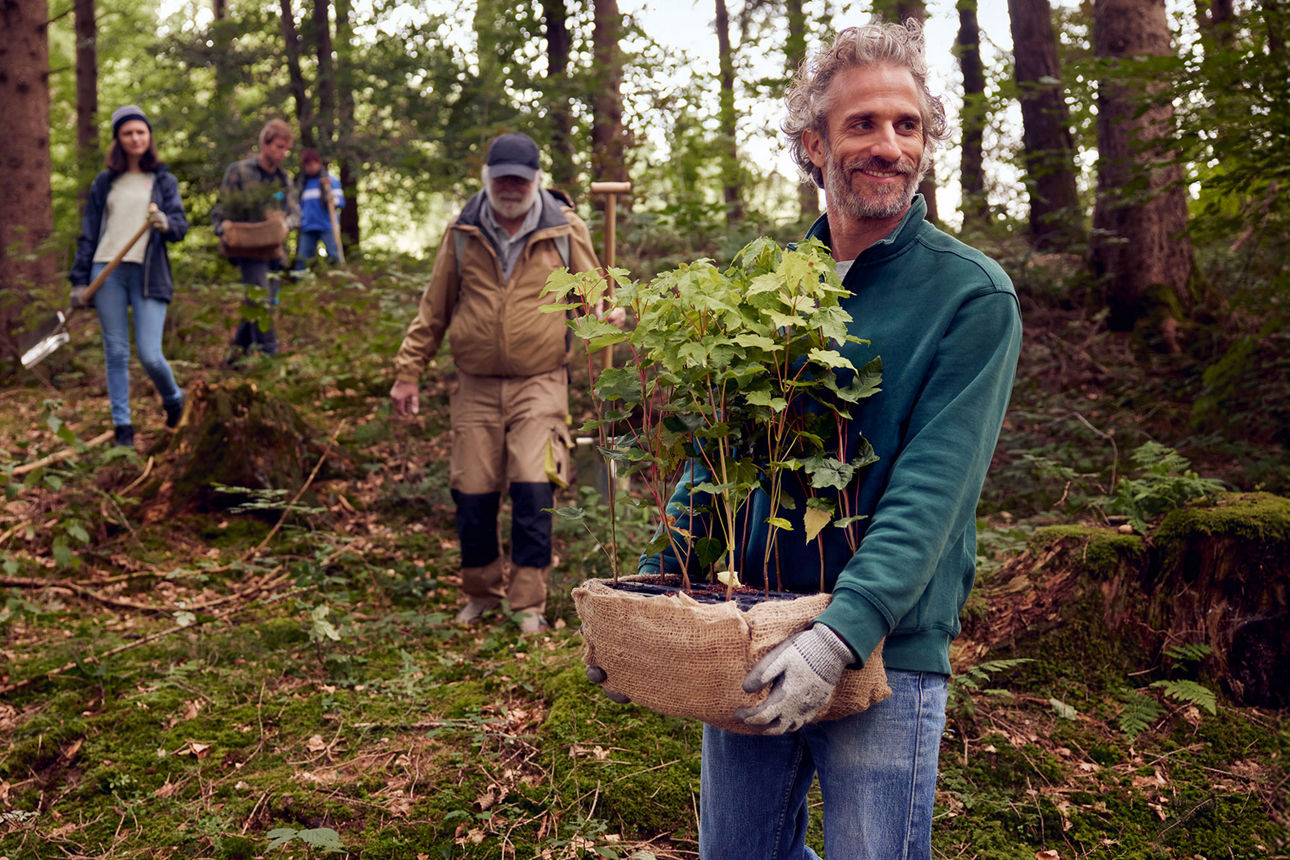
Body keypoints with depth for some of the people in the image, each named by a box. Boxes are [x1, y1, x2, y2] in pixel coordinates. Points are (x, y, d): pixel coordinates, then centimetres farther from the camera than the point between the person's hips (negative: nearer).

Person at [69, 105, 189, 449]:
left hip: (148, 275, -2)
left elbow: (181, 226, 1)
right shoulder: (104, 182, 12)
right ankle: (122, 424, 12)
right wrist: (79, 280, 7)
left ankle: (173, 399, 21)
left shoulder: (164, 181, 10)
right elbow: (88, 234, 13)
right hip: (107, 274, 2)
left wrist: (166, 224, -24)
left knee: (150, 355, -9)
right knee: (116, 353, 2)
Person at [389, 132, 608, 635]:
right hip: (475, 385, 2)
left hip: (540, 382, -2)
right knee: (472, 494, 4)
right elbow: (433, 310, 12)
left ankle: (528, 602, 2)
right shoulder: (462, 232, 5)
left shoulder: (565, 229, 1)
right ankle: (482, 593, 25)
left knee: (533, 489, -12)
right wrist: (407, 373, 9)